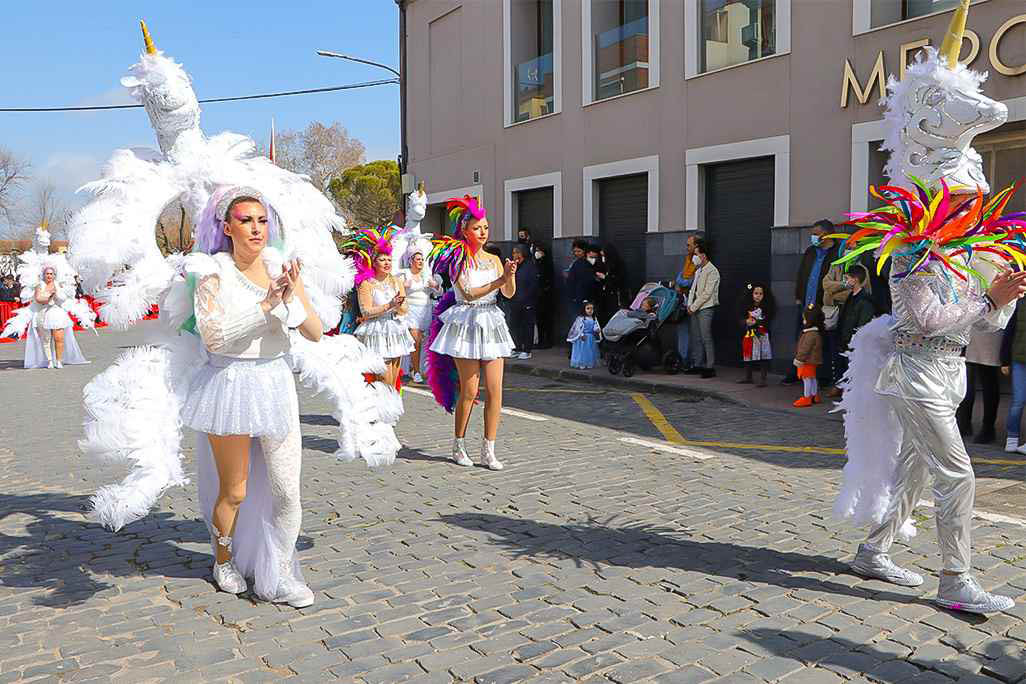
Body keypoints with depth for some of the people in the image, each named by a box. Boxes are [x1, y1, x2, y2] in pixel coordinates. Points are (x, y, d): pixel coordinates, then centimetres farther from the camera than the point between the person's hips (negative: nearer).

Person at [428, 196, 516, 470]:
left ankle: (489, 451, 7)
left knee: (495, 390, -1)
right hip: (466, 324, -5)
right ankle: (458, 446, 18)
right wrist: (500, 280, -20)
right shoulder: (458, 259, -3)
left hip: (491, 326, 5)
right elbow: (468, 294, -15)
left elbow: (509, 294, 4)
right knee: (469, 391, 0)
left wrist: (510, 275, -15)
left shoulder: (494, 259, 12)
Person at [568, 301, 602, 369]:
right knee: (582, 351, -3)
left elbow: (596, 327, 0)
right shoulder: (581, 318, -8)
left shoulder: (594, 319, 6)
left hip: (591, 338, 5)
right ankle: (581, 365, 4)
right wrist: (581, 335, -20)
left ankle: (589, 364, 19)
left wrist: (598, 330, -22)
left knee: (590, 352, 10)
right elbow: (578, 328, -11)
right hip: (583, 338, -5)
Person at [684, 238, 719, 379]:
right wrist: (689, 305, 5)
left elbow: (707, 293, -15)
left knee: (706, 338, -9)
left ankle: (710, 368, -6)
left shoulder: (712, 271, -10)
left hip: (705, 308, -8)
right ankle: (697, 365, 16)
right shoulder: (698, 270, 18)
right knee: (696, 338, 10)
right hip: (695, 309, 9)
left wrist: (693, 307, -13)